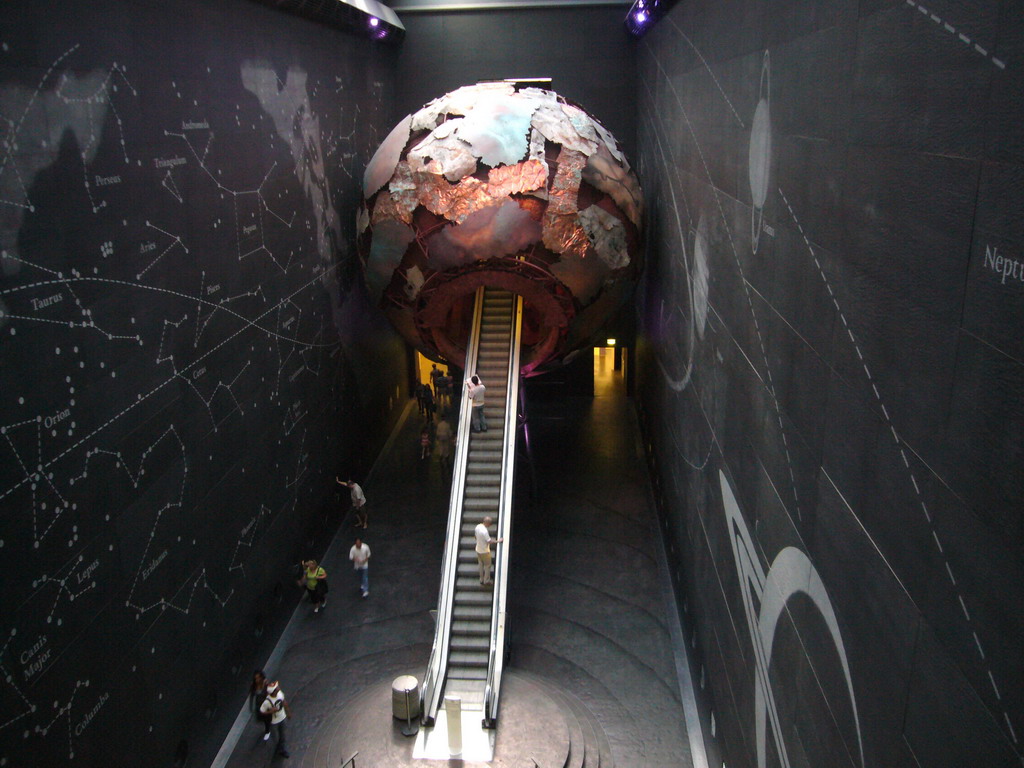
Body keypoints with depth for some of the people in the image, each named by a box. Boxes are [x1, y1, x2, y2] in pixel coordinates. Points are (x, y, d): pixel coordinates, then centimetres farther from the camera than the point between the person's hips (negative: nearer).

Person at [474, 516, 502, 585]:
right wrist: (497, 541, -11)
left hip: (478, 550, 7)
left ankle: (481, 580, 34)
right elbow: (489, 541, -24)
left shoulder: (477, 526, -7)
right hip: (485, 551, -7)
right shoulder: (485, 531, -33)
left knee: (481, 565, 22)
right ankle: (486, 580, 24)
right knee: (487, 566, 13)